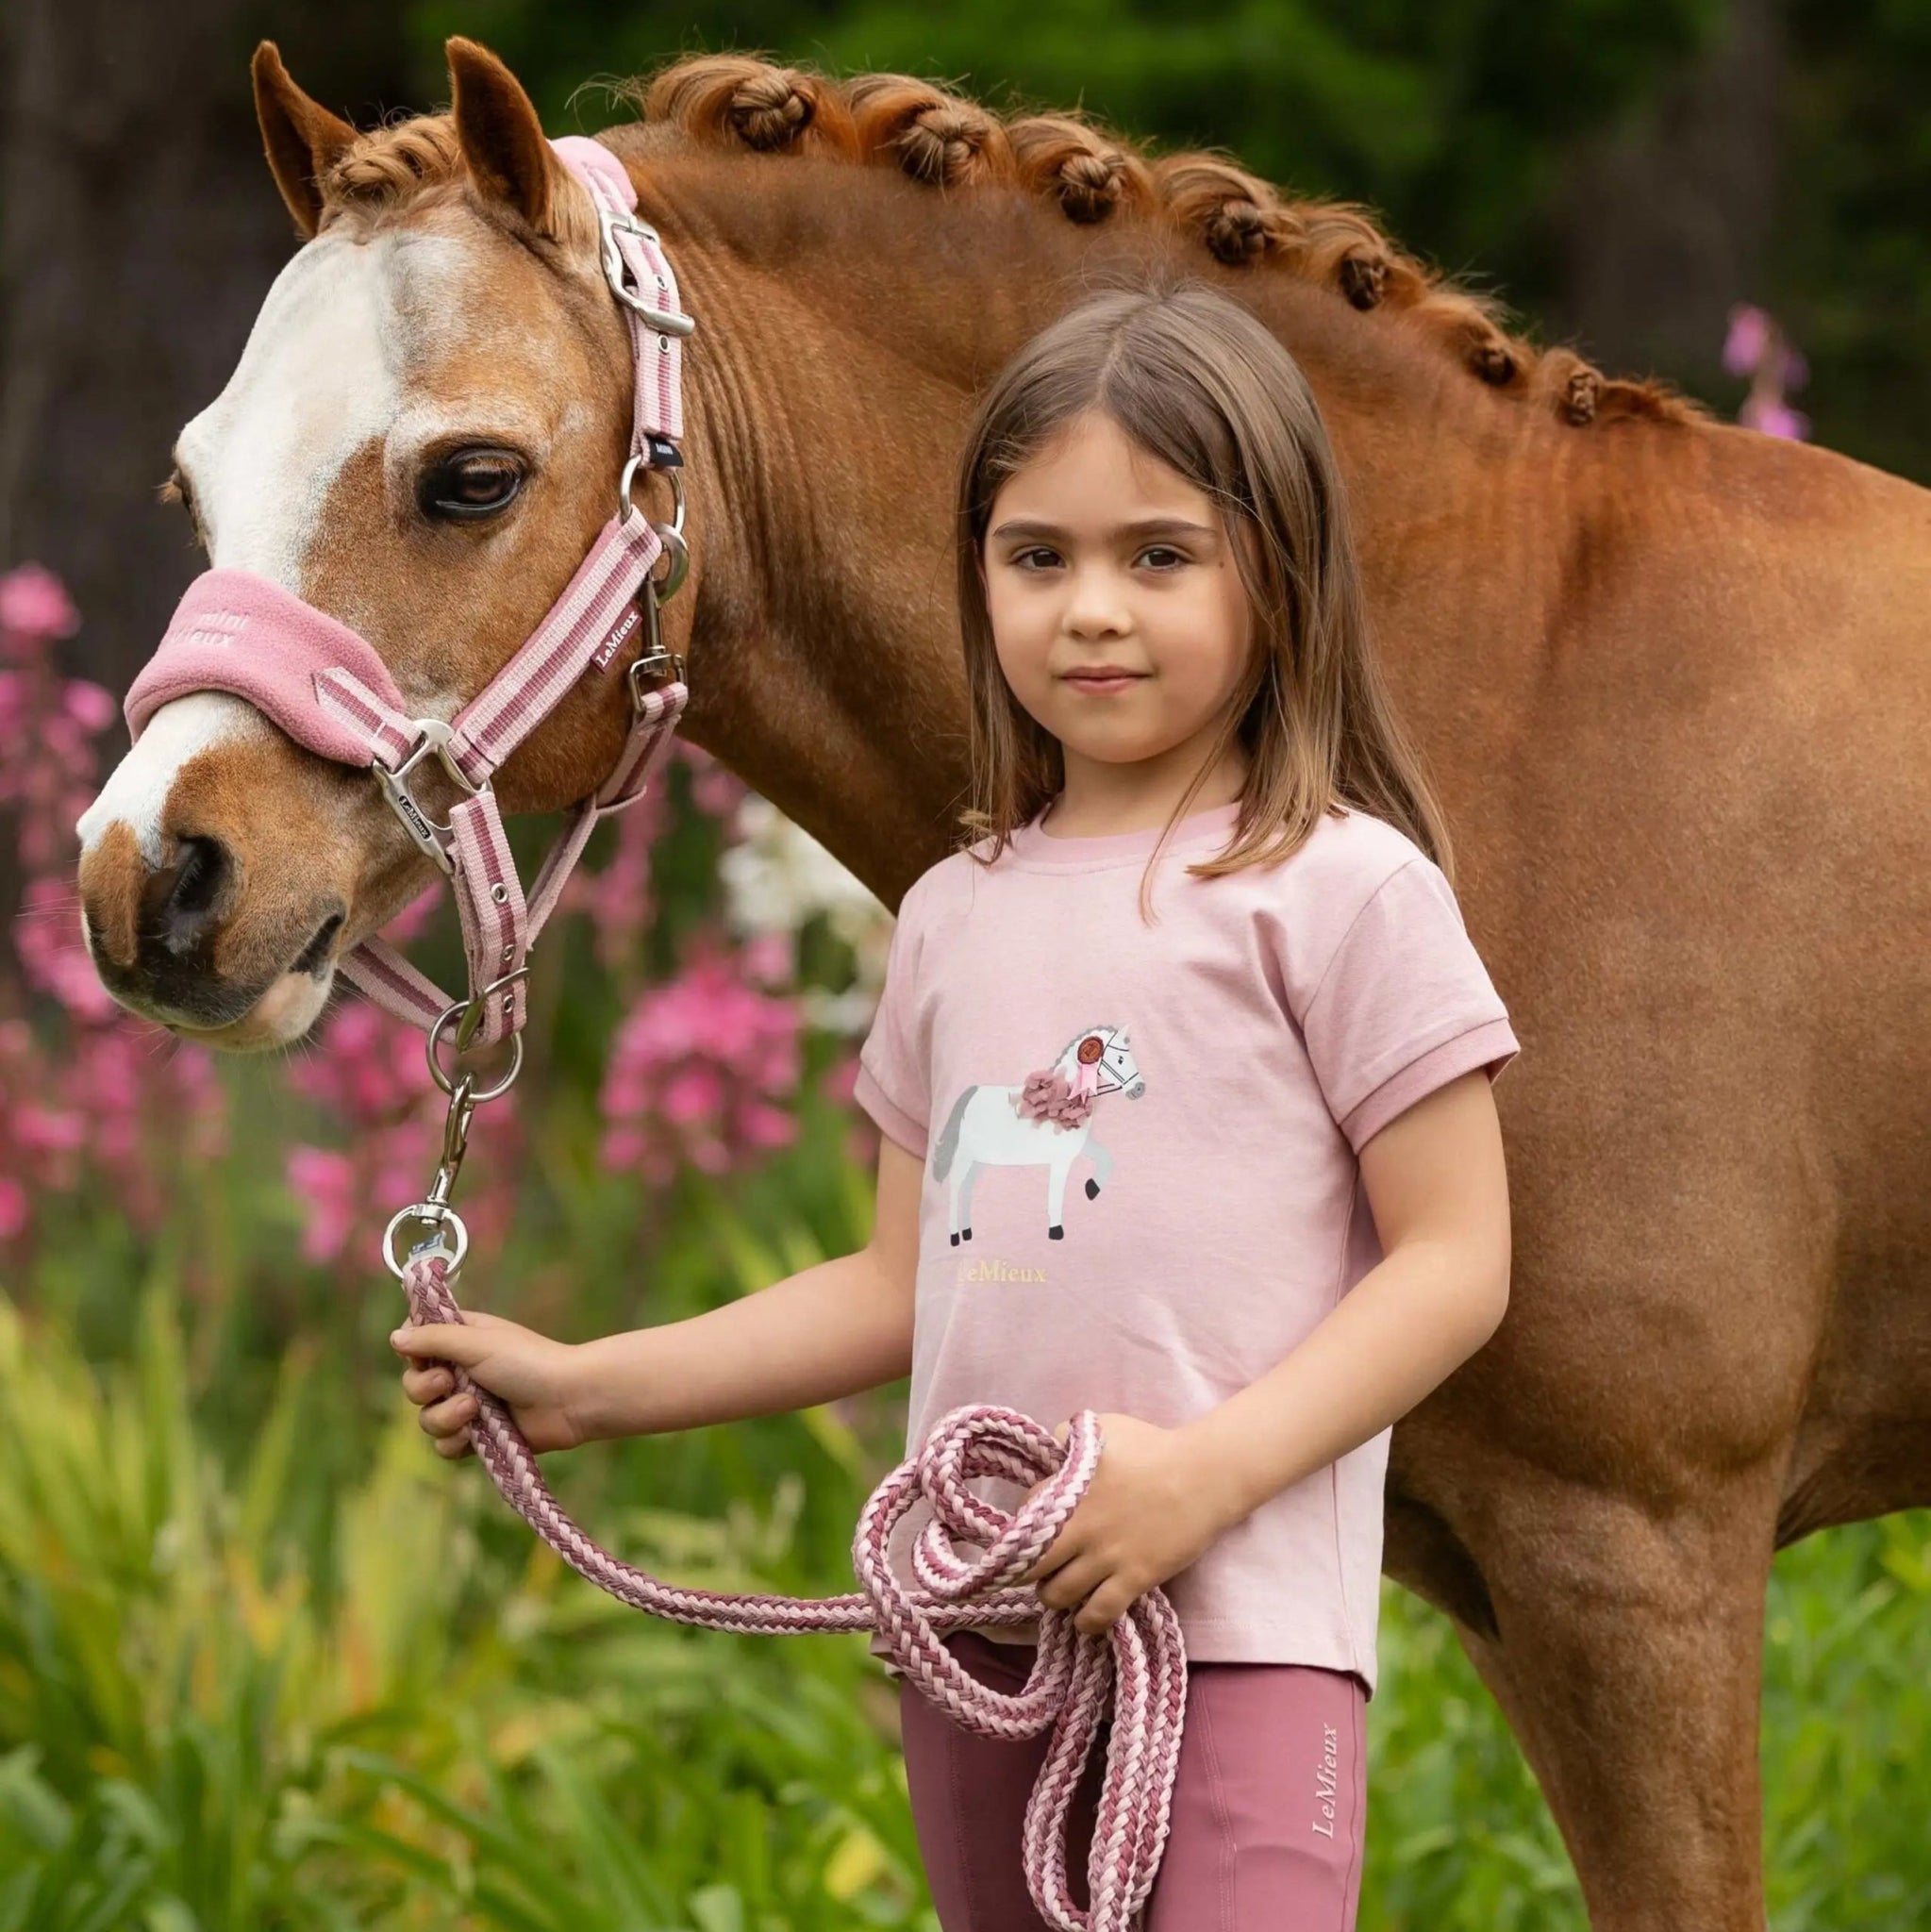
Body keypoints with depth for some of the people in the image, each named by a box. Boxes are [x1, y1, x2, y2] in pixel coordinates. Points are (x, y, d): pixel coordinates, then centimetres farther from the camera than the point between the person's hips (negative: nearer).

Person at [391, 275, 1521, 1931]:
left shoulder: (1341, 889, -5)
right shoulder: (957, 916, 15)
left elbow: (1455, 1262, -8)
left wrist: (1210, 1469, -20)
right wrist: (584, 1389, 13)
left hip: (1241, 1617, -7)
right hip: (975, 1611, 7)